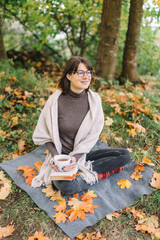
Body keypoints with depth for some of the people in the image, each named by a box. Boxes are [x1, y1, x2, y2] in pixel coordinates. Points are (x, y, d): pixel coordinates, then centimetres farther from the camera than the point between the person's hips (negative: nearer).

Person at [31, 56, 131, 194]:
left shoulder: (94, 98, -8)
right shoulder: (56, 100, -14)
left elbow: (93, 135, -7)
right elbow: (45, 135, -5)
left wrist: (76, 157, -18)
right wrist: (56, 156, -19)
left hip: (88, 149, 3)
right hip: (63, 153, -2)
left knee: (125, 156, -13)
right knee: (66, 186, -31)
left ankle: (85, 169, -10)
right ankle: (98, 175, -6)